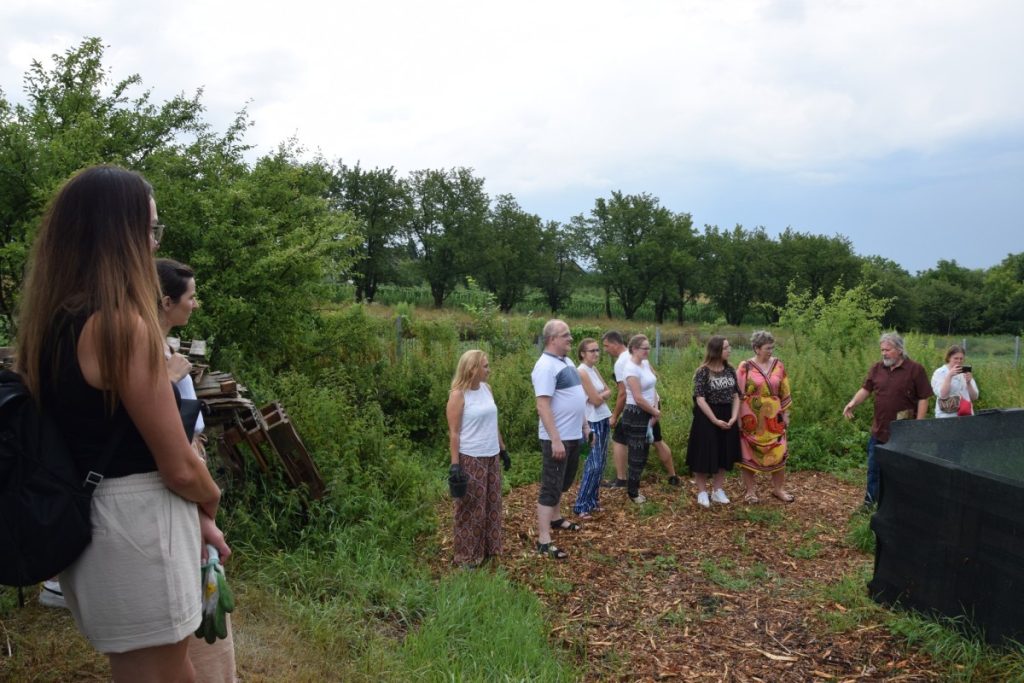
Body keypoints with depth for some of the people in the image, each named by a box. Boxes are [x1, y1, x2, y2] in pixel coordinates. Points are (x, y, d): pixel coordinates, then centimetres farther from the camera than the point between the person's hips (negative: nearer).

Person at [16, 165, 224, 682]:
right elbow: (178, 466, -18)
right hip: (135, 528, -9)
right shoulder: (122, 324, -21)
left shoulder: (50, 320, 6)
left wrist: (191, 519, 13)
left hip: (82, 522, 9)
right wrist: (211, 501, 5)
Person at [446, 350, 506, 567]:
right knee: (471, 507, 2)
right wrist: (455, 464, -17)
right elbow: (454, 432, -14)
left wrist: (502, 448, 17)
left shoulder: (486, 388, 7)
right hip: (470, 458, -7)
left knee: (491, 503, 15)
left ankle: (489, 547, 29)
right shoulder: (458, 395, -14)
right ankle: (467, 555, 15)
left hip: (491, 456, 7)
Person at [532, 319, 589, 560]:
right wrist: (555, 440, -27)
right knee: (551, 487, -4)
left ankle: (555, 518, 41)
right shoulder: (546, 366, -19)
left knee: (563, 483, 22)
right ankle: (544, 540, 2)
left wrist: (584, 424, 19)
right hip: (557, 438, -9)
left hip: (573, 435, 9)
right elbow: (543, 406, -24)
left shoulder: (566, 361, 11)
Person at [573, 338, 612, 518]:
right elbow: (596, 401, -18)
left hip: (603, 419, 9)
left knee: (600, 464, 11)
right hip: (593, 422, -9)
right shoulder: (582, 372, -17)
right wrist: (603, 396, 1)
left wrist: (601, 395, -10)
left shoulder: (594, 369, 10)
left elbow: (608, 391, 9)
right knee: (593, 465, -8)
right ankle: (581, 506, 0)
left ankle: (592, 501, 21)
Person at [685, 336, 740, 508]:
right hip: (706, 418, -6)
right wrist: (715, 420, -19)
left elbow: (736, 396, 5)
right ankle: (702, 493, 13)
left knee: (724, 455, 12)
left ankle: (718, 491, 26)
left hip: (727, 417, 6)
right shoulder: (703, 372, -14)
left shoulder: (730, 370, 3)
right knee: (704, 455, -1)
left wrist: (734, 417, -8)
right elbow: (700, 399, -17)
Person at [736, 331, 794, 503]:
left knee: (779, 453, 5)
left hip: (773, 416, 3)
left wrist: (785, 413, 8)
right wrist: (738, 418, -9)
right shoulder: (745, 367, -9)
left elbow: (784, 392, 9)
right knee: (749, 453, 5)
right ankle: (750, 491, 16)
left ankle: (778, 488, 21)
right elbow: (738, 393, -7)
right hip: (751, 417, -3)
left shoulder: (778, 365, 3)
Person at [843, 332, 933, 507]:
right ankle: (870, 501, 27)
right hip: (879, 430, 4)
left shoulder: (915, 369, -10)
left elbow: (923, 399, -9)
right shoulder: (877, 368, 3)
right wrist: (852, 403, -14)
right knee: (874, 468, 13)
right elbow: (866, 389, 5)